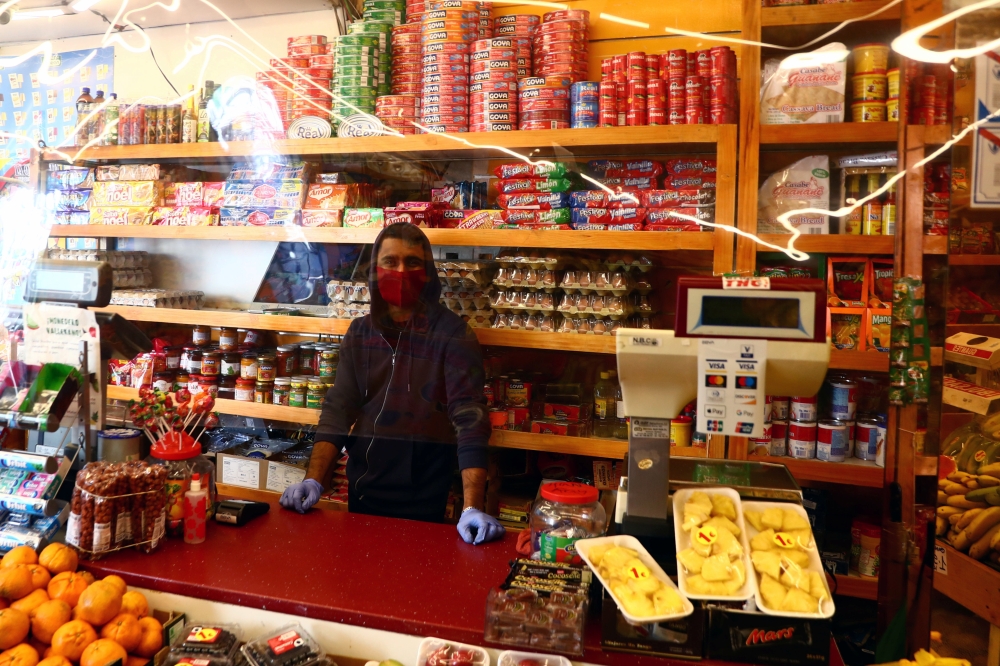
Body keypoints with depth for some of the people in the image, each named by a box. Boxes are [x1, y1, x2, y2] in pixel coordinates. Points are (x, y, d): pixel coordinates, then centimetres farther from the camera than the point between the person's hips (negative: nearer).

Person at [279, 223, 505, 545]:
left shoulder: (453, 335, -12)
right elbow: (337, 411, 1)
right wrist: (314, 481, -12)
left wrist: (472, 508, -29)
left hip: (423, 503, -4)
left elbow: (469, 418, -20)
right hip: (362, 493, 5)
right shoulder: (360, 332, 4)